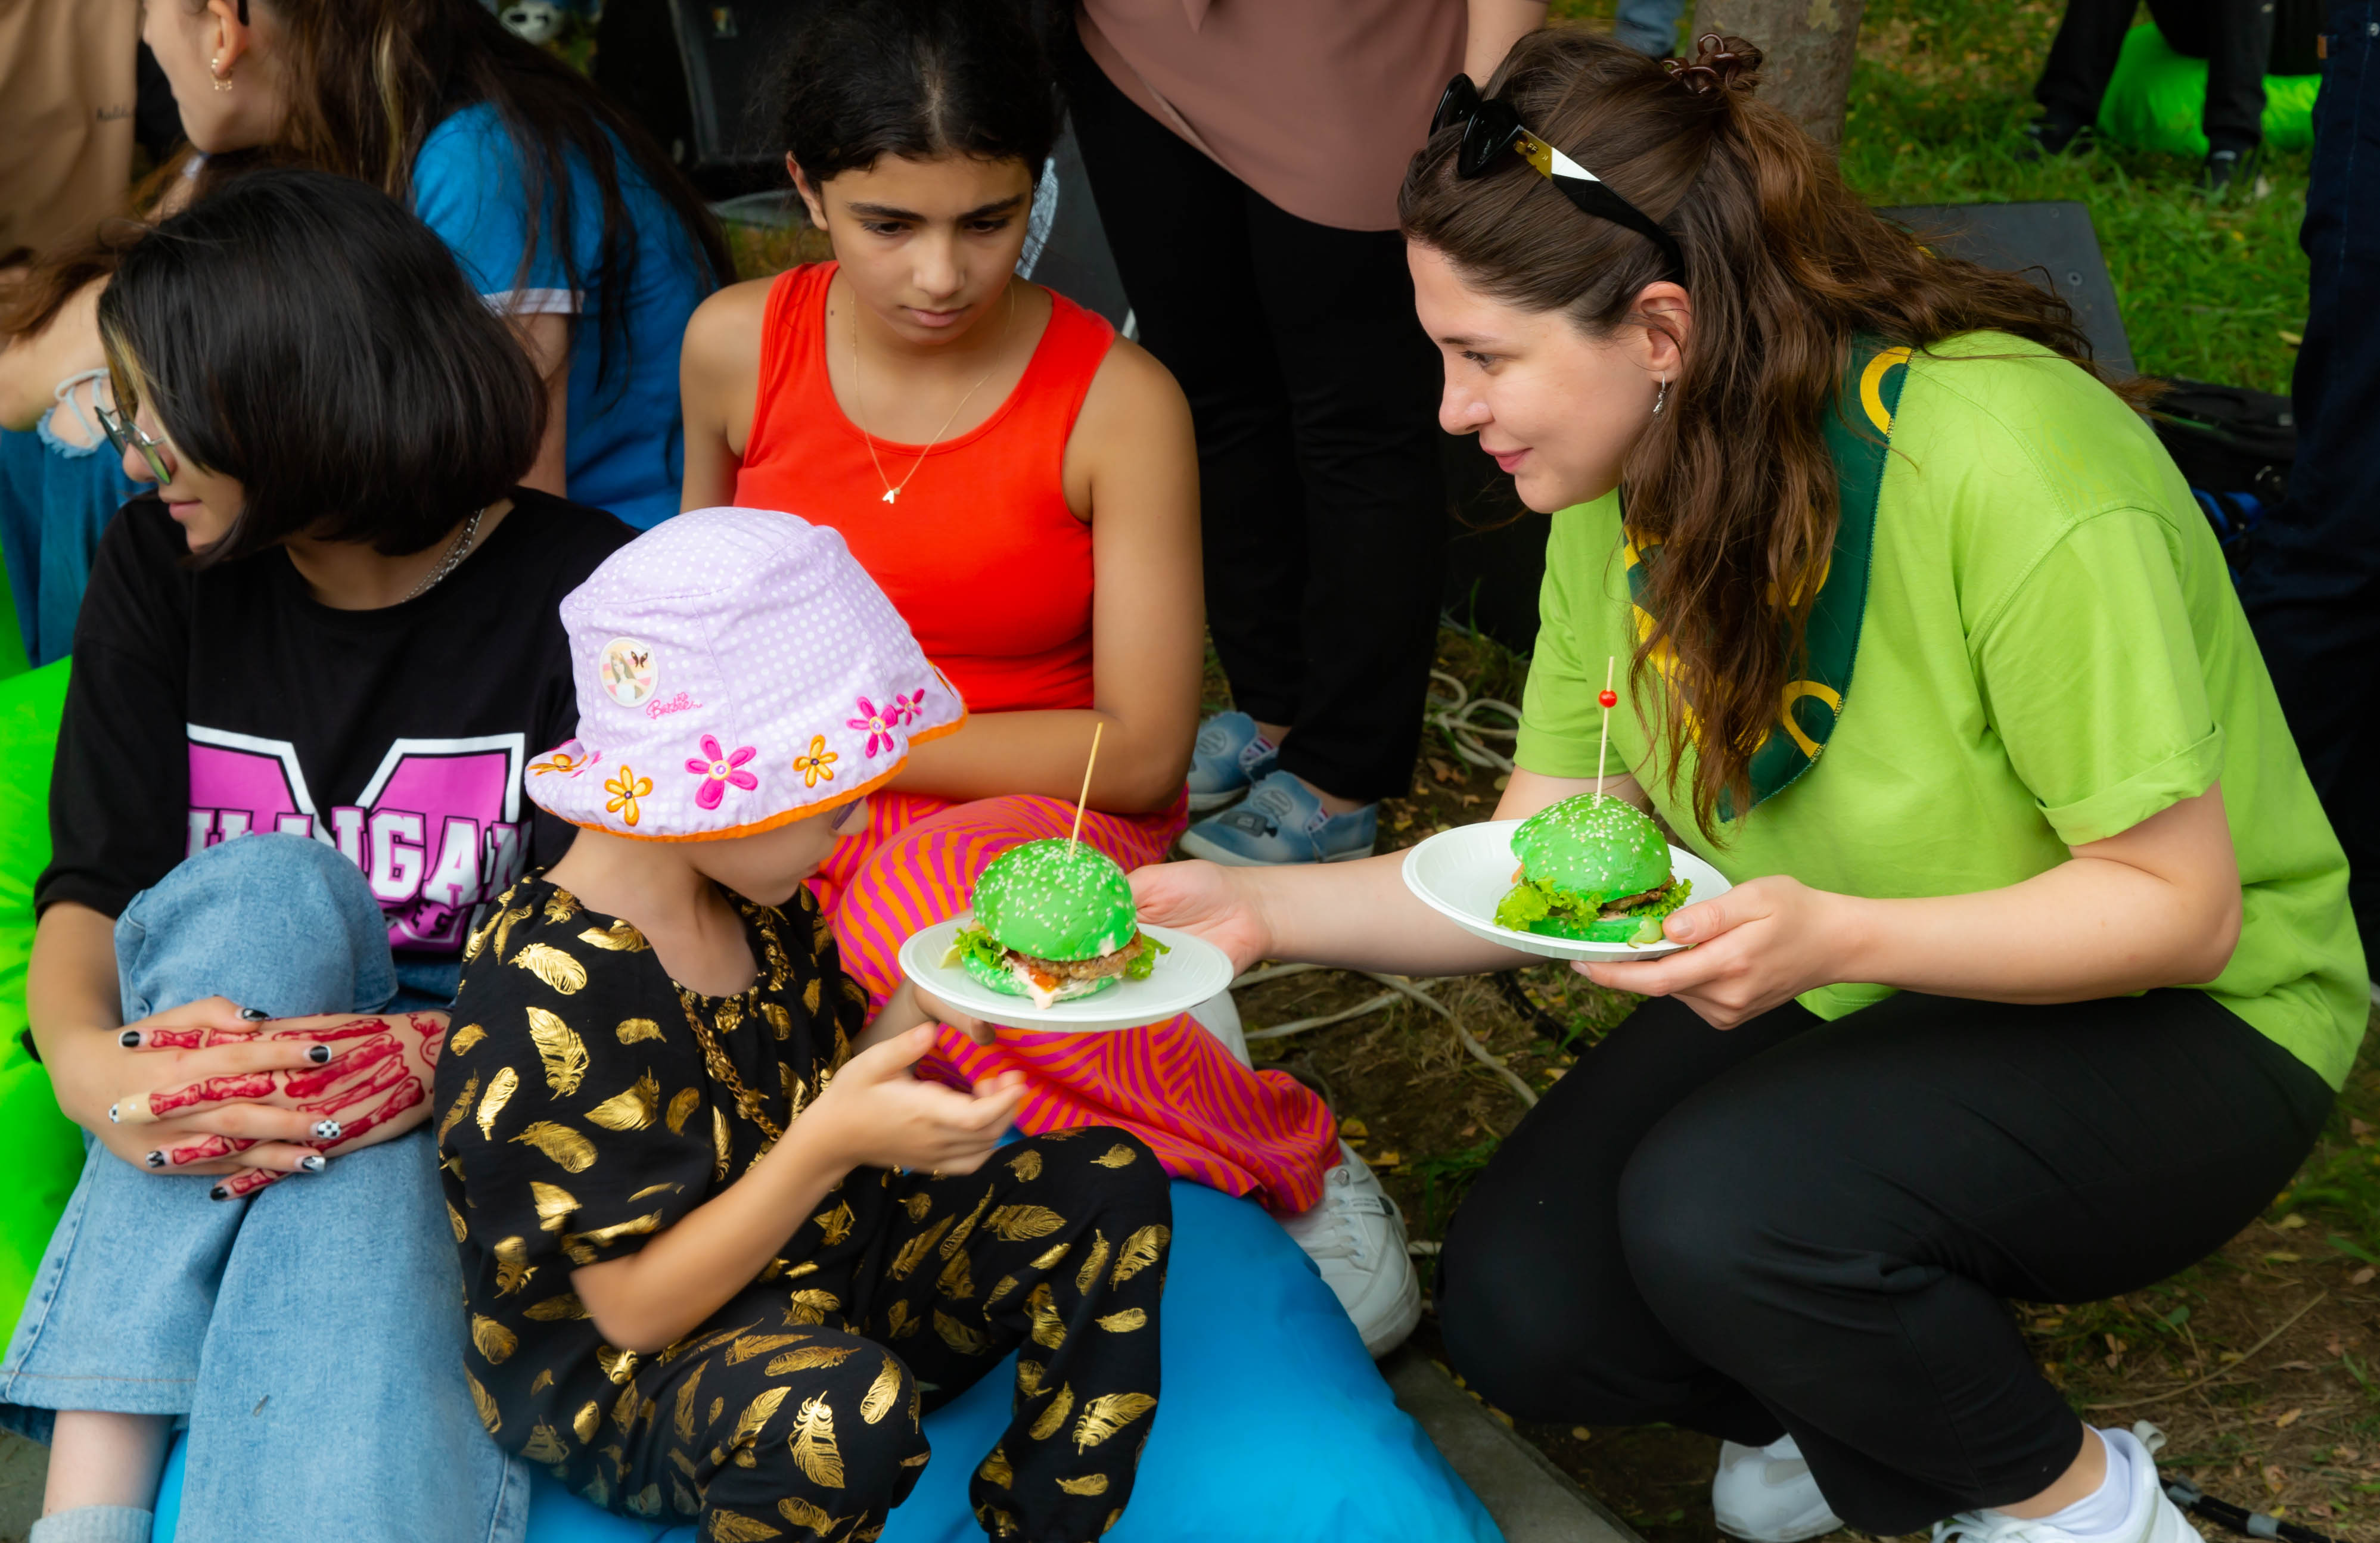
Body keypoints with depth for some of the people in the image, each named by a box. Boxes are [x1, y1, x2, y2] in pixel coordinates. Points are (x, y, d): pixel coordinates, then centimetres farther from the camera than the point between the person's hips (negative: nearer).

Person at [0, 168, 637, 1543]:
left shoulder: (581, 592, -7)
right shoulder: (163, 569, 5)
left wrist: (446, 1060, -33)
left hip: (477, 1079, -2)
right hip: (212, 1044, 3)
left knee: (357, 1178, -37)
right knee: (264, 888, -31)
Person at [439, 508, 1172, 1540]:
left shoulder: (759, 905, 0)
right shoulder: (549, 1007, -27)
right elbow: (636, 1307, -24)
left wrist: (908, 1021, -9)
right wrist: (829, 1146, -34)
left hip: (808, 1276, 9)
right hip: (620, 1382, -9)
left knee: (1111, 1190, -1)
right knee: (842, 1407, -41)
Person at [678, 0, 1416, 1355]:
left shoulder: (1118, 403, -13)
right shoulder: (738, 346, -2)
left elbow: (1143, 750, -12)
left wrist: (850, 736, -13)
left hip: (1040, 813, -4)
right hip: (796, 823, 4)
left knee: (918, 911, -40)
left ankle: (1301, 1164, -21)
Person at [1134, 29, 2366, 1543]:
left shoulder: (2015, 469, -29)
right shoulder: (1628, 485, -6)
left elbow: (2182, 904, -24)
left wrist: (1835, 936, -38)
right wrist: (1262, 904, -17)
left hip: (2175, 1025, -6)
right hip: (1842, 1004, 7)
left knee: (1722, 1213, -31)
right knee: (1520, 1312, -12)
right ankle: (1863, 1407, 17)